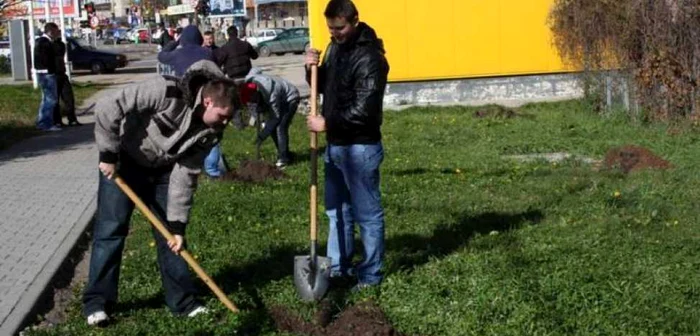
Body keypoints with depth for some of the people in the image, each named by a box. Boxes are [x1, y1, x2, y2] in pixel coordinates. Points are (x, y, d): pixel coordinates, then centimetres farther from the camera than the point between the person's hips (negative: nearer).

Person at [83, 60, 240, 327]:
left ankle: (182, 300, 13)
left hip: (162, 169, 5)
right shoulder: (166, 93, -34)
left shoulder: (210, 131, -16)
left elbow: (186, 175, -12)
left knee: (171, 233, 4)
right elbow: (107, 109, -32)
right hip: (124, 161, -5)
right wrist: (108, 155, -25)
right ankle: (97, 301, 4)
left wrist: (177, 223, -15)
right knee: (111, 228, -6)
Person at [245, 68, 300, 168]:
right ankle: (282, 153, 15)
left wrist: (262, 136, -25)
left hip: (290, 99, -8)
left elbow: (275, 117, -28)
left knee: (280, 127, -18)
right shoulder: (249, 82, -22)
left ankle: (284, 157, -8)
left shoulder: (272, 94, -39)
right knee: (270, 125, 2)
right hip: (280, 98, 8)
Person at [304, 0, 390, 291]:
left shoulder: (369, 58, -19)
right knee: (337, 209, 17)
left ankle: (371, 274, 11)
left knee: (367, 213, 1)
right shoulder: (335, 47, 9)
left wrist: (327, 123, -18)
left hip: (360, 147, -9)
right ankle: (338, 267, 29)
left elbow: (363, 110, -24)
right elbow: (323, 87, 19)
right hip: (335, 144, 9)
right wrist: (313, 69, -1)